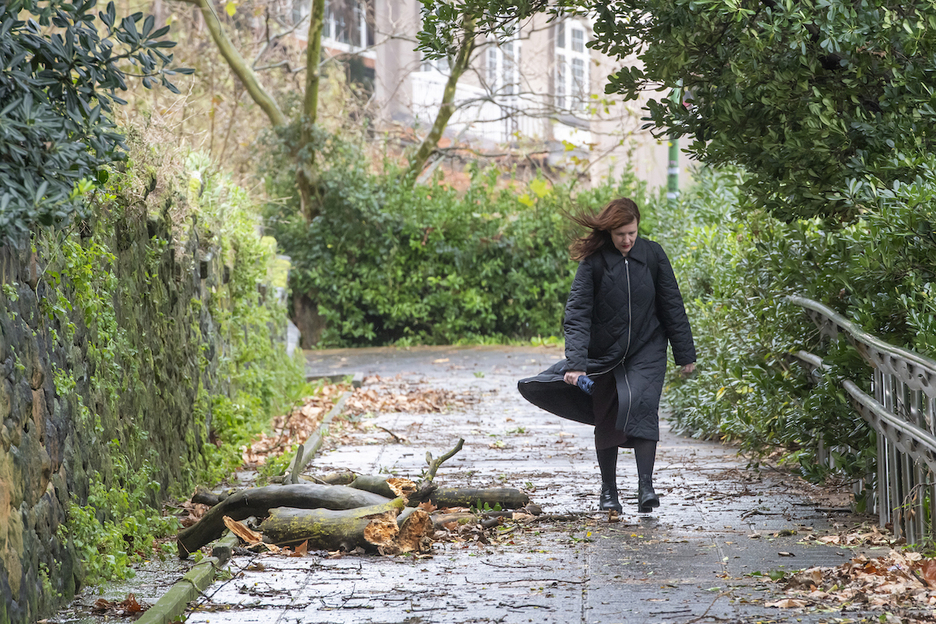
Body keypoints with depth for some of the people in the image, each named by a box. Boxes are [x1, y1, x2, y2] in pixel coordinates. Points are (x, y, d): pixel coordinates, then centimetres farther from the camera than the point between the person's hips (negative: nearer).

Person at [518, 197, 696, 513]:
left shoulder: (653, 255, -6)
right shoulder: (594, 261, -12)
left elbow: (672, 306, 2)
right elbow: (577, 313, -18)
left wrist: (685, 354, 4)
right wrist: (576, 363, -29)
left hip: (646, 350, 0)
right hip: (605, 353, 0)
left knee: (642, 405, -19)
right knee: (606, 420, 7)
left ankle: (645, 486, -20)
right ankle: (608, 490, 21)